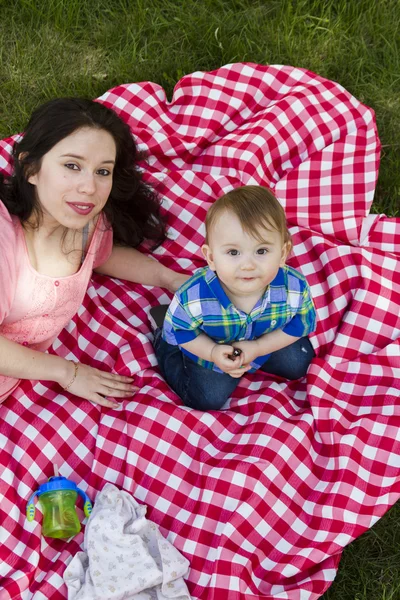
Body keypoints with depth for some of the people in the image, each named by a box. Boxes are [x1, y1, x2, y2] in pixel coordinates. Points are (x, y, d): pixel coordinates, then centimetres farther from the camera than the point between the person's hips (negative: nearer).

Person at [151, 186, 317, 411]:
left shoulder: (294, 288, -36)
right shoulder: (193, 297, -40)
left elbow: (302, 324, -16)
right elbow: (178, 330, -20)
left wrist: (258, 347, -26)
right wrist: (214, 353, -32)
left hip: (267, 342, 3)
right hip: (208, 348, -3)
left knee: (298, 364, 11)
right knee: (210, 397, -1)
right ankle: (163, 342, 20)